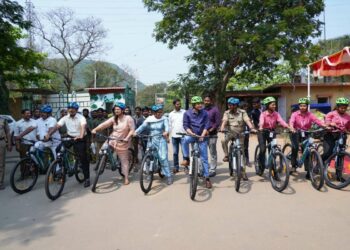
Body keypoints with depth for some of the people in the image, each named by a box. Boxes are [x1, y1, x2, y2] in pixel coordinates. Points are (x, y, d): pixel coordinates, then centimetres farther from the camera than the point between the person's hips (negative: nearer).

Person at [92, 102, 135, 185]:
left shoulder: (128, 118, -11)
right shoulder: (113, 119, 1)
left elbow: (132, 130, -14)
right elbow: (104, 124, -11)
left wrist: (127, 138, -27)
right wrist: (95, 129, -25)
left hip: (122, 142, -4)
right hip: (112, 140, 4)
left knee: (124, 160, 3)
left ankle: (126, 178, 13)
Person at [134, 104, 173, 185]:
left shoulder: (164, 119, -3)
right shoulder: (149, 119, 2)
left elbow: (166, 125, -20)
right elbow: (143, 126, -6)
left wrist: (166, 132, -43)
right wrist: (136, 132, -24)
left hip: (161, 140, -2)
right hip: (151, 140, 3)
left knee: (163, 158, -11)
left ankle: (168, 176, -3)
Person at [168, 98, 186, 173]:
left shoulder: (184, 112, 1)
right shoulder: (171, 114, 10)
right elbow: (170, 125, 13)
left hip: (183, 135, -3)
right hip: (174, 136, 3)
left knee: (184, 151, -6)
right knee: (175, 152, 9)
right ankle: (176, 167, 18)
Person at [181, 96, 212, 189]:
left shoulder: (205, 113, -2)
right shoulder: (187, 113, -4)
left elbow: (206, 125, -3)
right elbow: (185, 125, -4)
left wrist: (202, 135, -17)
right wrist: (191, 133, -21)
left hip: (202, 137, 0)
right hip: (192, 136, 0)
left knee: (204, 158, 0)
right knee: (185, 139, -36)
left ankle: (207, 178, 9)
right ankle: (186, 159, -21)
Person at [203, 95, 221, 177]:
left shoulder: (215, 109, -1)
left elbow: (218, 122, -6)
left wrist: (210, 130, -15)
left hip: (212, 134, -3)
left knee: (213, 153, 3)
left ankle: (212, 170, 10)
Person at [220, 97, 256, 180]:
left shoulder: (242, 112, -5)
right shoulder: (227, 113, -2)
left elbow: (247, 120, -18)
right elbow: (224, 121, -17)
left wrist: (252, 128, -37)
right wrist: (222, 128, -37)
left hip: (240, 134, 0)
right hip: (230, 132, 1)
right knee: (223, 140, -33)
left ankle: (243, 171, 10)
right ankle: (226, 155, -9)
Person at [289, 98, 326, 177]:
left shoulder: (310, 115, -6)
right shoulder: (295, 114, -9)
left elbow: (317, 121, -19)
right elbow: (291, 121, -25)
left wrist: (326, 126, -36)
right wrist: (292, 128, -46)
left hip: (305, 134, 2)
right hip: (296, 133, -1)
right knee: (295, 147, -24)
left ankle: (308, 172, 9)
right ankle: (294, 165, -6)